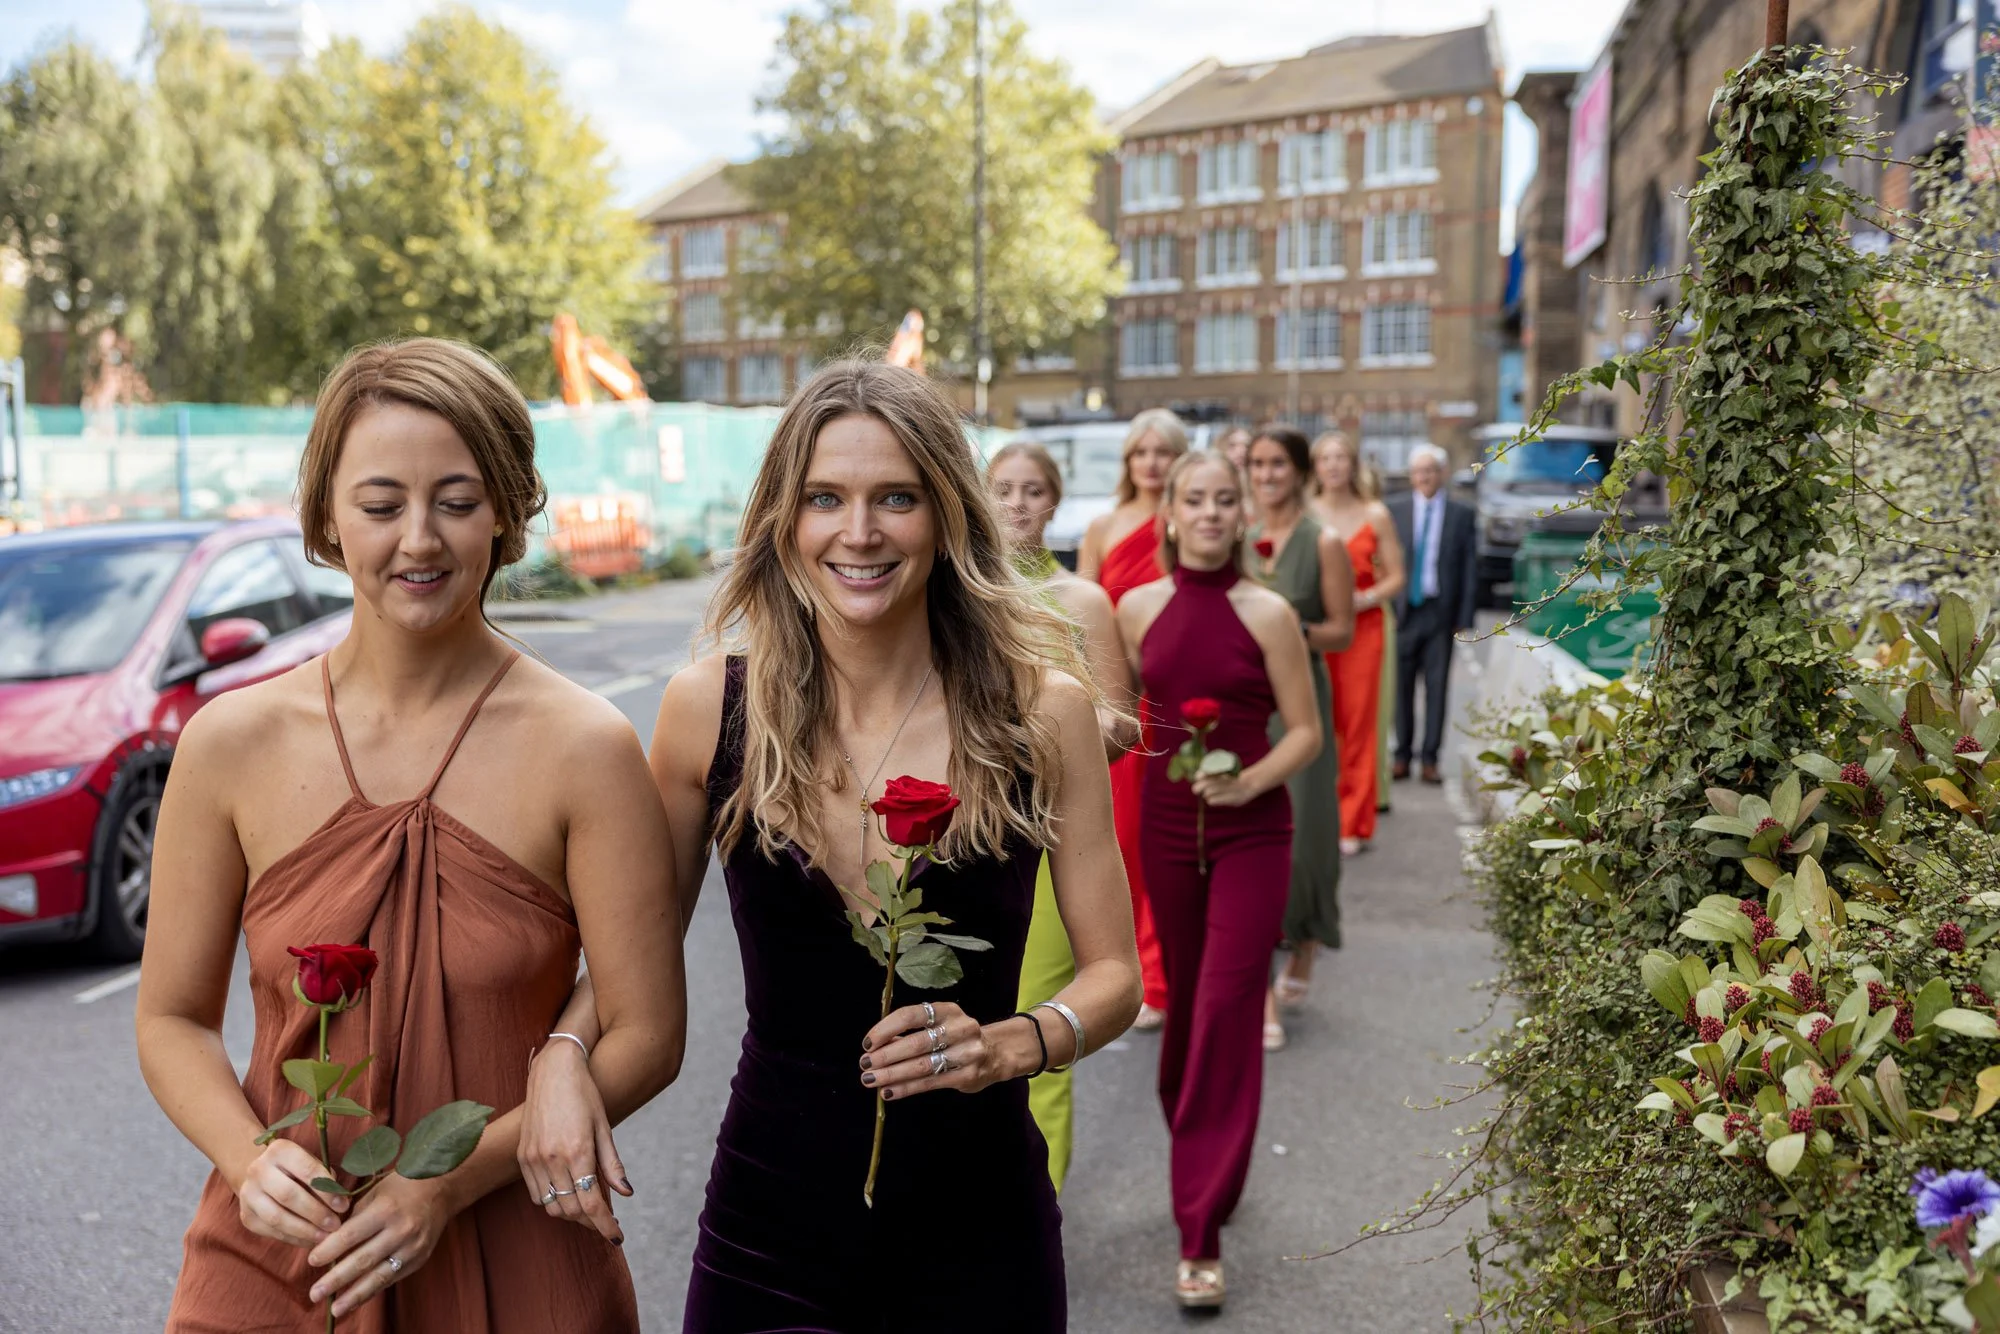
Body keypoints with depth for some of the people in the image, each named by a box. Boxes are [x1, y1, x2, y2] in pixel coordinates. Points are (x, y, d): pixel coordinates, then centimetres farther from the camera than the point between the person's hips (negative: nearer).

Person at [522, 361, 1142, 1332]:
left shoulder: (1043, 709, -10)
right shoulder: (710, 706, -8)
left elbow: (1112, 972, -2)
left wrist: (1007, 1045, -21)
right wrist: (562, 1052, -13)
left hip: (978, 1223, 0)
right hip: (770, 1213, 1)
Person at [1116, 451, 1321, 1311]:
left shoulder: (1268, 614, -7)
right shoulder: (1138, 609, 1)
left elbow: (1304, 731, -5)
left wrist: (1250, 781, -19)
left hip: (1250, 833, -3)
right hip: (1168, 828, 3)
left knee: (1226, 1014, -7)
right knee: (1183, 1001, 15)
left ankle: (1201, 1237, -1)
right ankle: (1204, 1167, 40)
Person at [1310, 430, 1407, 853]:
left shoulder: (1375, 516, 6)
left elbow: (1396, 578, 7)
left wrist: (1365, 599, -10)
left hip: (1361, 627, 0)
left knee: (1358, 724, 0)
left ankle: (1353, 824, 8)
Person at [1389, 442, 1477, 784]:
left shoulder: (1461, 515, 6)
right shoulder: (1395, 511, 6)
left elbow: (1469, 569, 4)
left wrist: (1464, 620, -2)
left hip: (1441, 614, 0)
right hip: (1403, 611, 1)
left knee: (1437, 688, 1)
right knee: (1402, 687, 3)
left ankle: (1430, 758, 7)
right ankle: (1402, 756, 12)